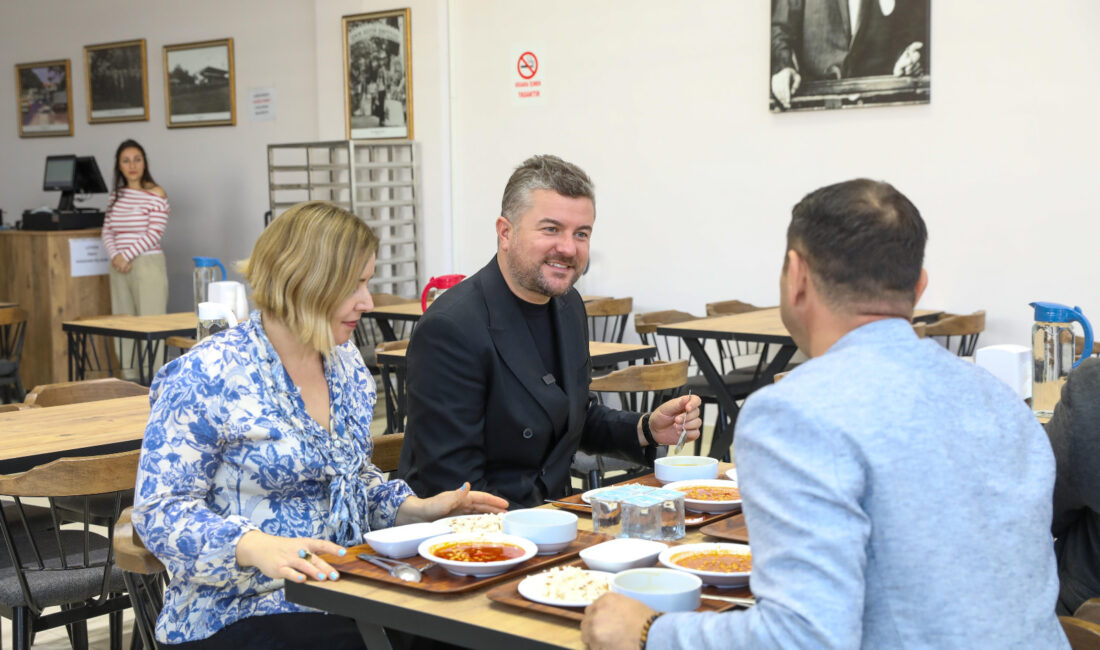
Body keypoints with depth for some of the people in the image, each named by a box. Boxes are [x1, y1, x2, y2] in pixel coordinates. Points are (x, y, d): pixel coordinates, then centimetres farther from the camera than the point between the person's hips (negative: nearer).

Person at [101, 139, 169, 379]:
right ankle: (129, 379, 13)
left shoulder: (156, 195, -4)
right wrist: (115, 256, -5)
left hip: (148, 264, -6)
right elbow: (107, 231, 12)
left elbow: (154, 233, -11)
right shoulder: (116, 196, 14)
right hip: (119, 267, 6)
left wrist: (127, 255, -14)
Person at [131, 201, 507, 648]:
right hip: (239, 613, -6)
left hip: (343, 595, 7)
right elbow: (159, 509, -15)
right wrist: (258, 548, -31)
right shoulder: (208, 376, -12)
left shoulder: (346, 363, 10)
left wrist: (418, 509, 4)